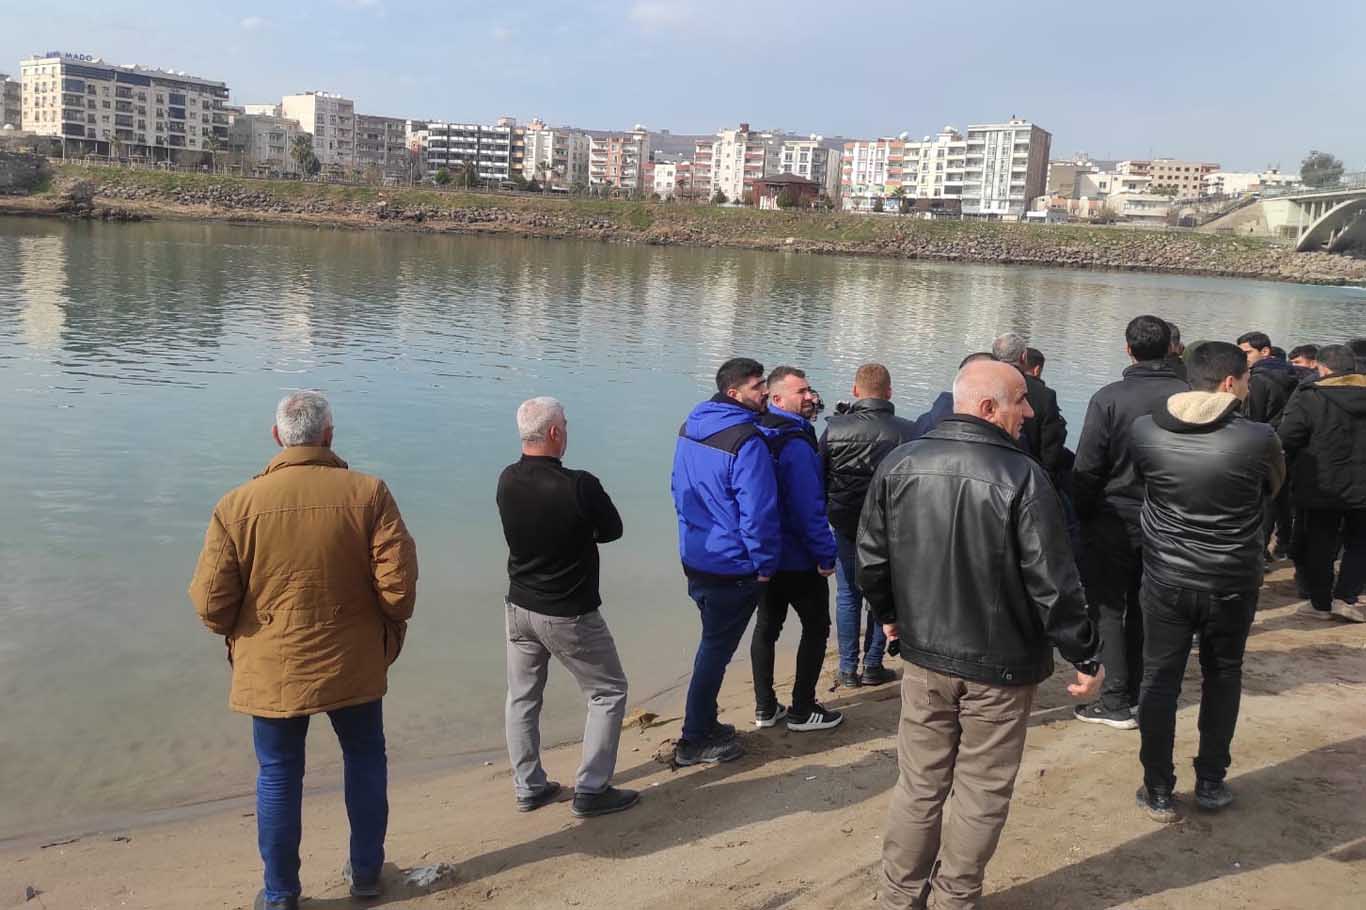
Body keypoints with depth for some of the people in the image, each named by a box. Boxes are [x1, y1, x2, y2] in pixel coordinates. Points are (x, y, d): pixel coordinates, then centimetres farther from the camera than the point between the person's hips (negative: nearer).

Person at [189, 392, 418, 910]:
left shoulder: (238, 505, -10)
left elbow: (211, 602, -8)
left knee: (278, 777, 16)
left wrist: (237, 632, 14)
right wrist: (389, 626, 7)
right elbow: (399, 584, -14)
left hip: (271, 671, 0)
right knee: (364, 759, 21)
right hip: (354, 665, 0)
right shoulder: (368, 493, -12)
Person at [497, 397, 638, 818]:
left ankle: (528, 787, 27)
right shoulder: (580, 485, -24)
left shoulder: (507, 481, -6)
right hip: (570, 615, -6)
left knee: (522, 698, 18)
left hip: (520, 607, 6)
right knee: (609, 693, 10)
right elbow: (612, 530, -8)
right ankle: (591, 790, 11)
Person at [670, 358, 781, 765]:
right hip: (732, 566, -8)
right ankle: (695, 741, 13)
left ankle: (704, 724, 32)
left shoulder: (690, 428, 6)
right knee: (716, 649, 3)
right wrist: (765, 563, -11)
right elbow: (758, 511, -23)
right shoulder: (746, 441, -22)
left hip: (694, 559, 9)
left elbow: (678, 488, 17)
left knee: (713, 643, 21)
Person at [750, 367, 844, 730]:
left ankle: (765, 707, 23)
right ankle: (802, 711, 11)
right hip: (798, 560, -8)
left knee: (767, 626, 15)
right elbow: (809, 507, -25)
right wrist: (825, 554, -17)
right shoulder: (796, 444, -22)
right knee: (816, 628, 6)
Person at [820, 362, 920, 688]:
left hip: (845, 525, 1)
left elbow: (818, 477, -1)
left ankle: (848, 668, 17)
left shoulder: (835, 428, -9)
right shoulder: (906, 431, -13)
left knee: (847, 595, 12)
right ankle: (873, 665, 20)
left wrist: (829, 515, 14)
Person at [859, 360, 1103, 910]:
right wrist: (1085, 657, -6)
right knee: (981, 793, 12)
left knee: (919, 784, 17)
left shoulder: (899, 465, -4)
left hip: (924, 656, 4)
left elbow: (870, 558, 3)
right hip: (1000, 664, -4)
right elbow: (1052, 583, -18)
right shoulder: (1022, 477, -18)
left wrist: (892, 614, 20)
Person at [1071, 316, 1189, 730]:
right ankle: (1139, 691, 26)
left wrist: (1081, 514, 0)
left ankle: (1117, 702, 4)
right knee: (1145, 607, 17)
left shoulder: (1108, 399, -16)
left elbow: (1087, 469, -14)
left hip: (1114, 521, -4)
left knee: (1108, 607, 5)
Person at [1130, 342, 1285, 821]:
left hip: (1166, 579, 1)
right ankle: (1211, 782, 28)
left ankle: (1158, 792, 16)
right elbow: (1275, 486, 5)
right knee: (1222, 677, 19)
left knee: (1160, 679, 10)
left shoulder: (1144, 431, -11)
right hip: (1233, 582, 0)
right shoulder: (1258, 438, -15)